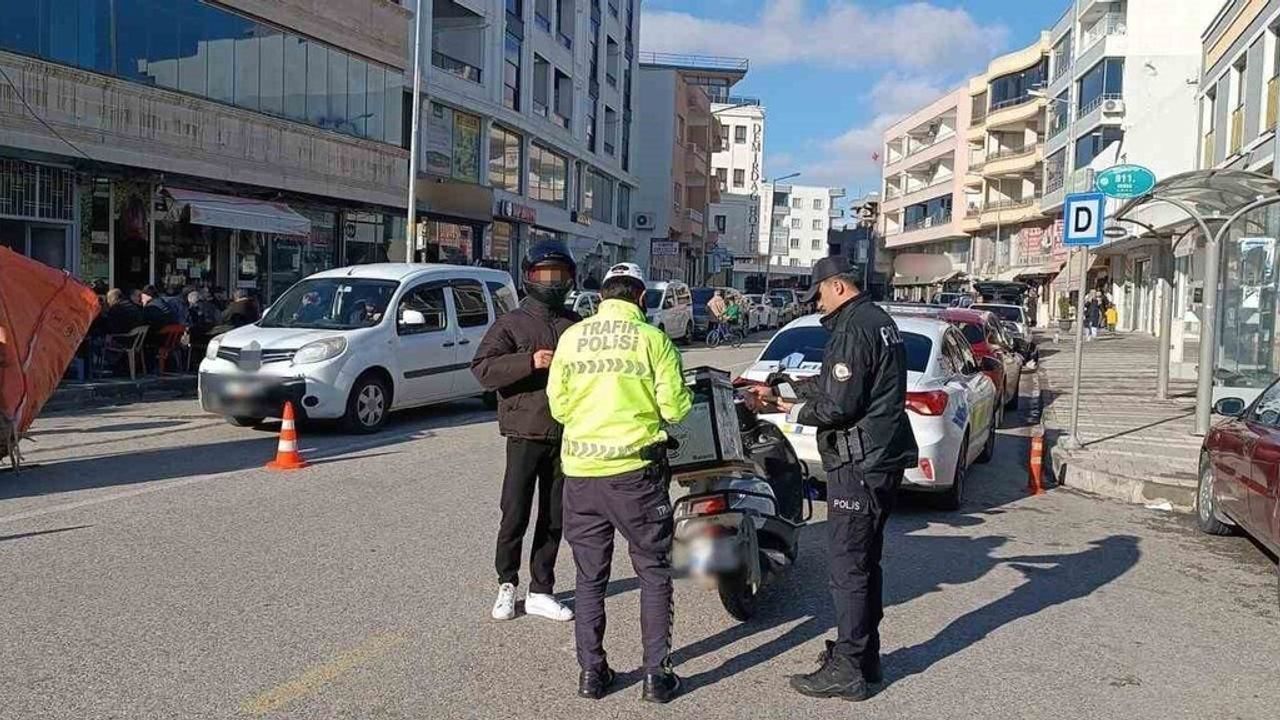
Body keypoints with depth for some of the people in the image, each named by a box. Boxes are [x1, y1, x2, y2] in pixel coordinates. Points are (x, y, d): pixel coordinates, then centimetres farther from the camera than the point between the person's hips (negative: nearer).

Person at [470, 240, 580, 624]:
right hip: (525, 434, -4)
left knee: (554, 519, 9)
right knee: (515, 515, 0)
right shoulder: (512, 323, 1)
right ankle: (506, 585, 19)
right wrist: (529, 361, -22)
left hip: (566, 437, 4)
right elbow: (482, 368, -12)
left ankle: (540, 591, 20)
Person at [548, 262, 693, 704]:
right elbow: (674, 408, -7)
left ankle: (591, 671, 20)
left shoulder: (571, 337, 2)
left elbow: (558, 406, 6)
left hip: (581, 471, 3)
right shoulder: (652, 339, -6)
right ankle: (656, 675, 13)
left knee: (590, 575, 15)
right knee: (653, 572, 11)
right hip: (635, 469, -3)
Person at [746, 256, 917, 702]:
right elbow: (833, 383, 20)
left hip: (859, 464, -10)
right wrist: (783, 389, 18)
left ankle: (848, 670, 3)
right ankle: (864, 654, 28)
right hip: (883, 459, 10)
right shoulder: (879, 320, 16)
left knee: (848, 565, -4)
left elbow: (839, 405, -21)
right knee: (866, 560, 17)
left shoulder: (852, 330, -17)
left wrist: (794, 412, -4)